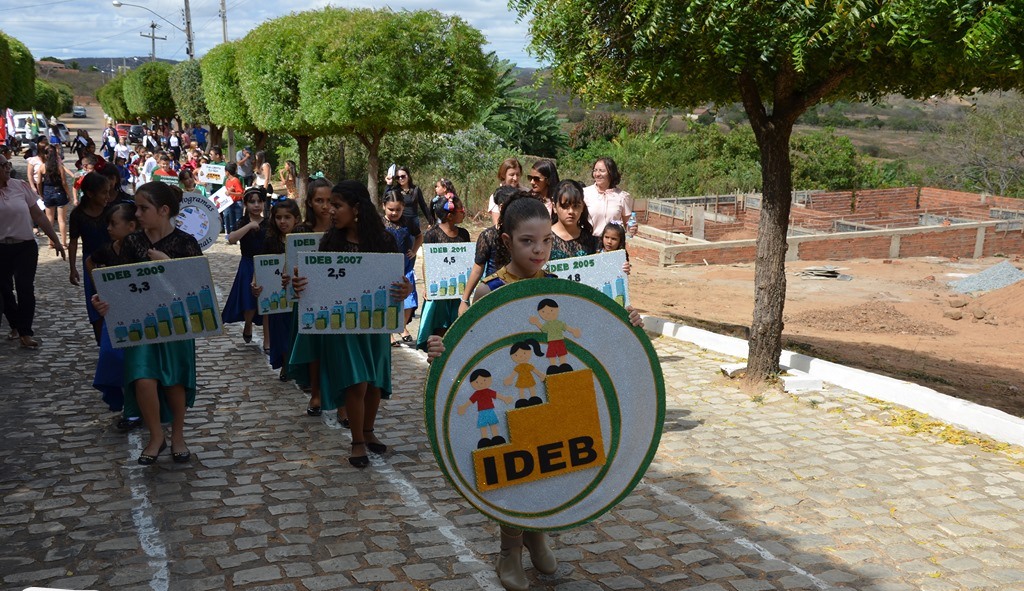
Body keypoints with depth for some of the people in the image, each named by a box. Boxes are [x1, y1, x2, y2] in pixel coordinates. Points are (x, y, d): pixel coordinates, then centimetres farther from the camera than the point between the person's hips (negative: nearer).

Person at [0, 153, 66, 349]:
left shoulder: (20, 186, -1)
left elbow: (38, 215, 3)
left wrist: (56, 241, 4)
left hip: (25, 247, 0)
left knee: (25, 288, -7)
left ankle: (25, 333, -3)